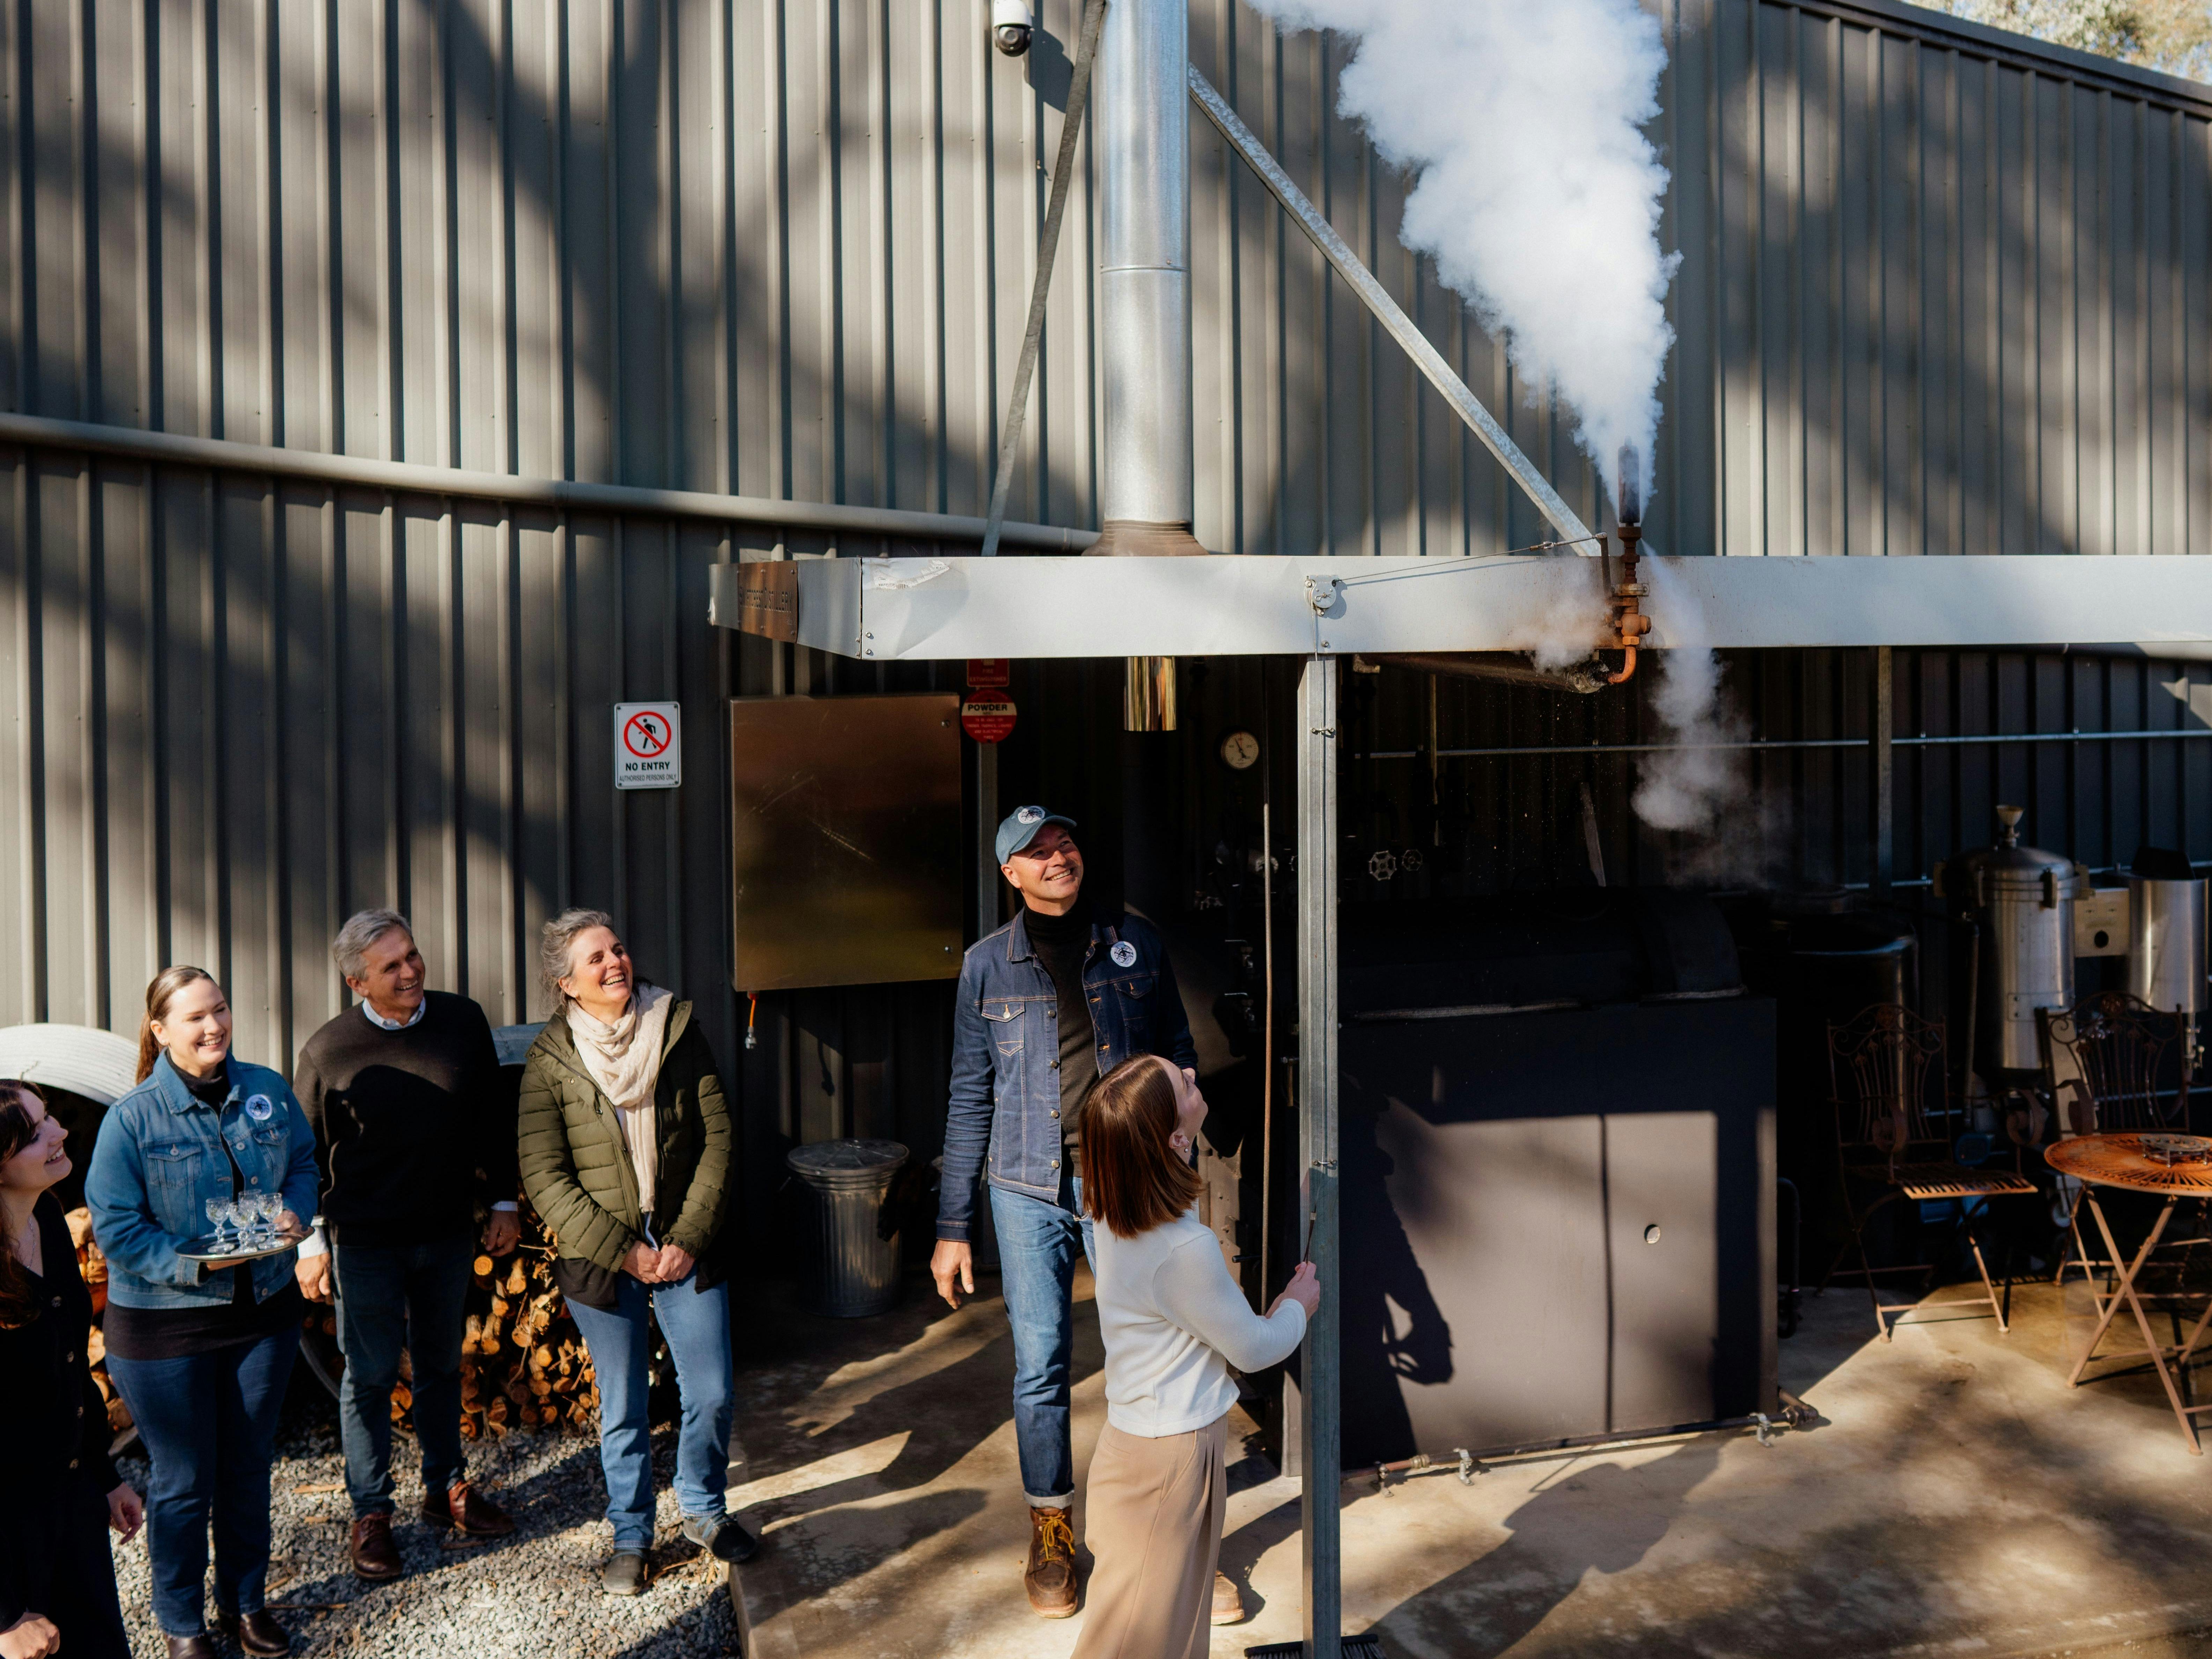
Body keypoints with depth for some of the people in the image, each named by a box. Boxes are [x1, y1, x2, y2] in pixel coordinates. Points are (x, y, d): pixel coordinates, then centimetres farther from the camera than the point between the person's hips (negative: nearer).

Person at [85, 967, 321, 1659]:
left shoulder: (268, 1092, -3)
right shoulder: (132, 1118, -15)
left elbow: (303, 1165, 9)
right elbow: (115, 1227, -13)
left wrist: (293, 1211, -12)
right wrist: (196, 1263, -22)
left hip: (264, 1311, 4)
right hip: (165, 1326, -4)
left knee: (249, 1468, 18)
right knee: (184, 1481, 10)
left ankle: (245, 1602, 38)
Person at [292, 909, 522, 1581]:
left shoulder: (463, 1022, -4)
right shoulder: (329, 1052, -12)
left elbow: (494, 1118, 7)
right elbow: (304, 1153, -3)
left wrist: (504, 1201, 8)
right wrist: (309, 1241, -4)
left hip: (448, 1234, 3)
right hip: (366, 1243, -3)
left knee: (441, 1365, 17)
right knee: (370, 1376, 6)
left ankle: (448, 1488, 33)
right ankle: (371, 1514, 19)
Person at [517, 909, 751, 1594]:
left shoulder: (679, 1029, -2)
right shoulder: (549, 1059, -6)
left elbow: (716, 1140, -2)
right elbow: (545, 1178, -8)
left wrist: (689, 1240, -9)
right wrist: (622, 1251, -13)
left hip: (687, 1252, 1)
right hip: (600, 1262, -1)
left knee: (711, 1395, 5)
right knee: (623, 1410, 9)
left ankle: (704, 1511, 31)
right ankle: (631, 1536, 29)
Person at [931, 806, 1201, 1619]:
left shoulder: (1137, 944, 5)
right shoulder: (987, 965, 4)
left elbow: (1179, 1057, 11)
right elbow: (970, 1098, 6)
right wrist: (952, 1227, 5)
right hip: (1030, 1188, 0)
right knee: (1040, 1366, 4)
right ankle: (1051, 1533, 23)